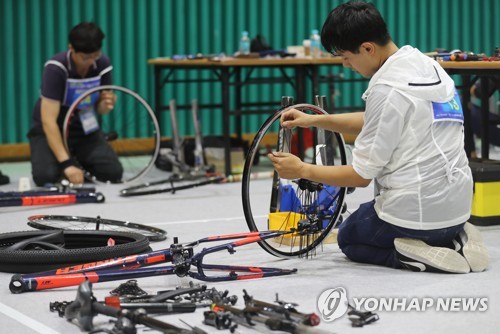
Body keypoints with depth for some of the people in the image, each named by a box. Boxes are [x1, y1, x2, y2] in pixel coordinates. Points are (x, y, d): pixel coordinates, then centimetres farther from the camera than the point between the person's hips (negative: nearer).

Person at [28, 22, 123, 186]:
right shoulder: (56, 68, -27)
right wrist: (66, 164, -40)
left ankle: (80, 161, 15)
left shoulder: (103, 64, -12)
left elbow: (99, 108, 1)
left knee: (113, 172, -17)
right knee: (45, 176, -29)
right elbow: (48, 121, -32)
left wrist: (106, 105, -26)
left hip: (84, 129, 4)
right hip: (49, 130, -4)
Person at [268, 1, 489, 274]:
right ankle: (454, 238, 9)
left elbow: (361, 176, -13)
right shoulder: (426, 64, 6)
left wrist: (302, 170, -1)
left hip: (415, 210, -7)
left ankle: (411, 256, -4)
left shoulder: (386, 88, -20)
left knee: (348, 238, 24)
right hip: (458, 207, 7)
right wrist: (313, 120, 14)